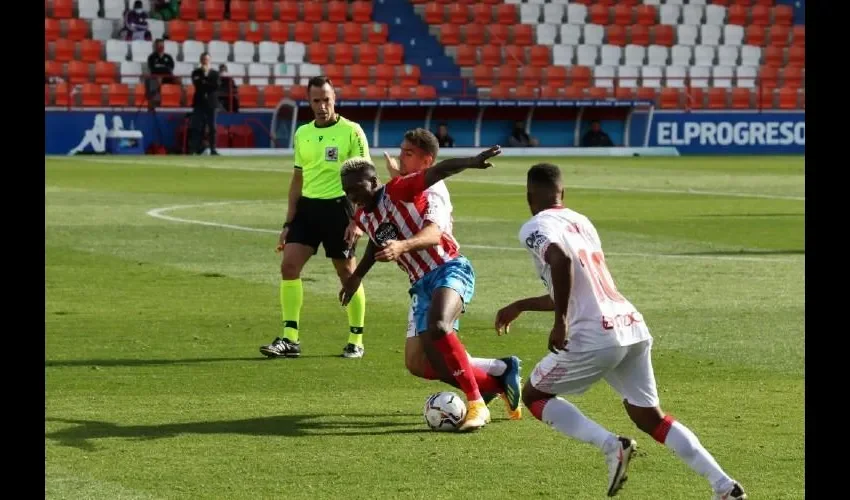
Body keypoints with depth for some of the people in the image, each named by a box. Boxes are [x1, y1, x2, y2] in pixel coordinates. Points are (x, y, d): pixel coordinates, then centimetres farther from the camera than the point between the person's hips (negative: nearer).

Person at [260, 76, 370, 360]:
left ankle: (356, 341, 15)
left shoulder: (351, 132, -5)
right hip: (307, 207, 5)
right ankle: (290, 339, -5)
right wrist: (288, 223, 13)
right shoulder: (302, 134, 11)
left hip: (338, 206, -5)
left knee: (347, 273, 3)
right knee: (289, 265, -8)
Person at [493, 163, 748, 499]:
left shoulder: (535, 228, 0)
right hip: (633, 327, 7)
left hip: (594, 337, -7)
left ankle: (611, 445, -6)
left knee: (534, 395, 16)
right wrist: (520, 306, 45)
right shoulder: (581, 222, 24)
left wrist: (560, 322, -16)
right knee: (649, 417, 18)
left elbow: (561, 260, -24)